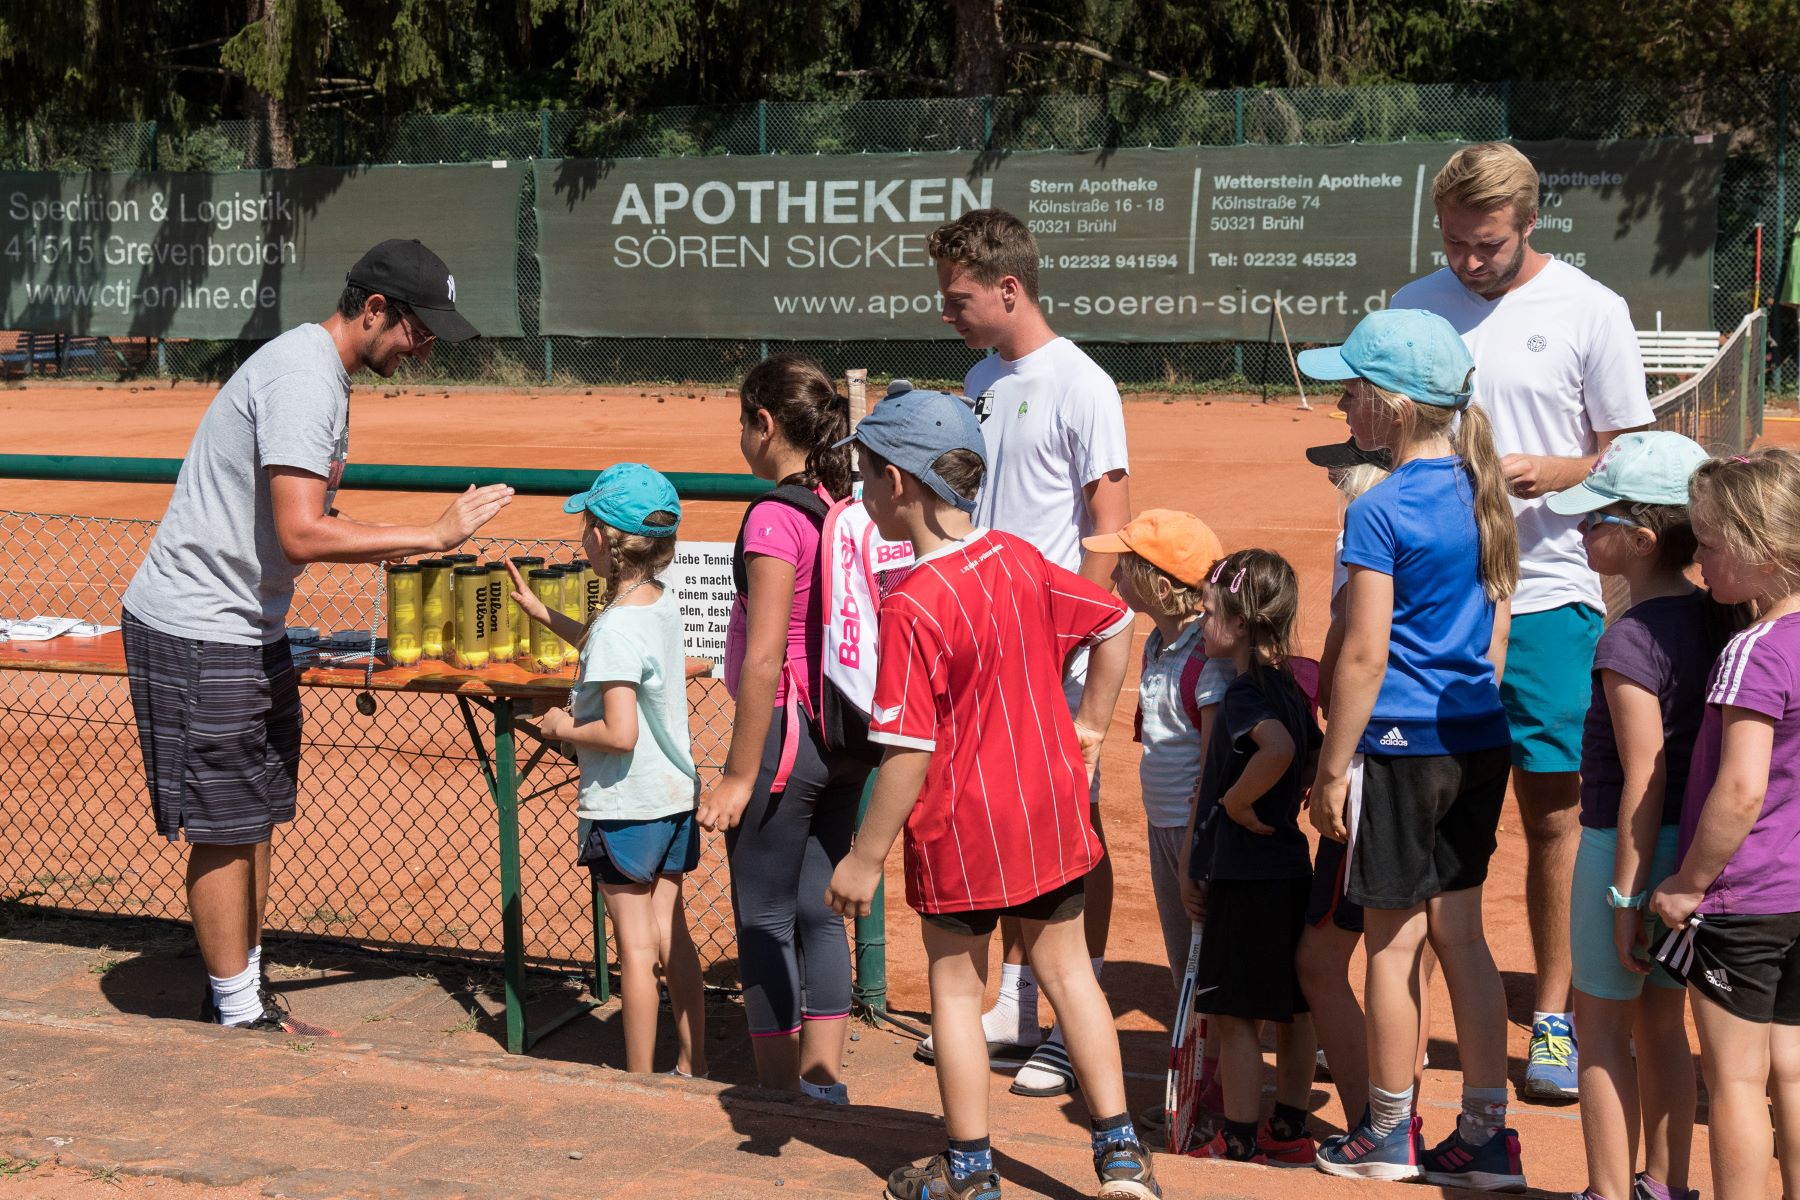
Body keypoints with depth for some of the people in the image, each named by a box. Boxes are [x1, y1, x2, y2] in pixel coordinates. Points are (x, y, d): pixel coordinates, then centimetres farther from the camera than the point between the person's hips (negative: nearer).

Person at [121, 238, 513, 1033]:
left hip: (251, 628, 10)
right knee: (224, 827, -1)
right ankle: (239, 1014, 9)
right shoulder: (303, 375, -21)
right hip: (200, 631, -10)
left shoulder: (321, 370, 12)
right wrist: (434, 535, -24)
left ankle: (242, 992, 26)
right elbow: (302, 535, -29)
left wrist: (395, 550, 8)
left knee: (254, 818, 15)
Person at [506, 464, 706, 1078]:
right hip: (676, 796, 8)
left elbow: (619, 732, -27)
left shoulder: (615, 625, -22)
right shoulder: (663, 603, 3)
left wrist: (562, 728, -10)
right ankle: (693, 1065, 23)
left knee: (635, 944, 1)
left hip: (625, 805, -8)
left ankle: (640, 1079, 10)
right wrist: (541, 612, 26)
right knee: (671, 935, 16)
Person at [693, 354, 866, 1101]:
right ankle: (823, 1082, 19)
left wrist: (739, 774, -16)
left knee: (764, 919, 5)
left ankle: (781, 1096, 13)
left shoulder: (776, 517, -17)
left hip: (784, 731, -7)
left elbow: (765, 657, -20)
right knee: (818, 913, 15)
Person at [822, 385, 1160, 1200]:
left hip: (961, 827, -6)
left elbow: (907, 753, -22)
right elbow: (1113, 624, 12)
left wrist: (864, 859, -14)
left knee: (955, 985, 10)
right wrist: (1089, 725, 19)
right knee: (1066, 968, 15)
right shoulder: (1022, 561, -1)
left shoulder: (912, 605, -21)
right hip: (1051, 808, 6)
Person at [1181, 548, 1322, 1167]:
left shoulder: (1245, 693, -17)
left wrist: (1236, 802, -23)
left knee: (1233, 1017, 0)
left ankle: (1239, 1145, 7)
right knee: (1290, 1009, 15)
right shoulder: (1288, 687, 10)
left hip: (1244, 875, -9)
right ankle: (1289, 1132, 25)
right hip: (1290, 866, 9)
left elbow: (1278, 749, -36)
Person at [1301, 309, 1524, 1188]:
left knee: (1392, 940, 5)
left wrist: (1331, 769, -11)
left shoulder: (1379, 509, -15)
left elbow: (1364, 655, -17)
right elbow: (1497, 628, 13)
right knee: (1461, 932, 13)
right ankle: (1485, 1134, 17)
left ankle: (1387, 1132, 18)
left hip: (1402, 745, -7)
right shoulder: (1480, 492, 7)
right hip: (1480, 740, 7)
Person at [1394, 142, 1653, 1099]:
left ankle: (1555, 1016, 14)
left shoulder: (1591, 311, 0)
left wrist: (1553, 471, -16)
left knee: (1554, 810, 0)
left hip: (1547, 595, -3)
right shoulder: (1412, 307, 9)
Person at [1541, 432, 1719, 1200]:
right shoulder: (1711, 618, 4)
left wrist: (1626, 897, -17)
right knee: (1663, 1023, 18)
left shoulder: (1629, 638, -20)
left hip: (1628, 844, -8)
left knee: (1602, 1026, 5)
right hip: (1691, 846, 8)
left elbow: (1644, 774, -21)